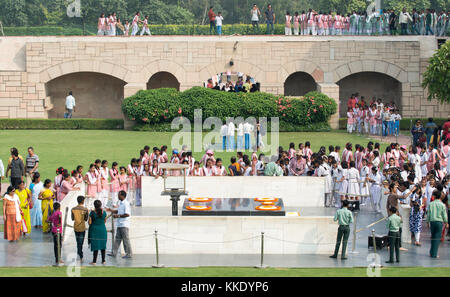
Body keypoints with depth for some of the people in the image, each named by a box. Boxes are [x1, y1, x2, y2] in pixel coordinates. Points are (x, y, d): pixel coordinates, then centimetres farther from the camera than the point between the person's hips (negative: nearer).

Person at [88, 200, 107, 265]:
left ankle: (94, 261, 4)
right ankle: (103, 260, 14)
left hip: (94, 230, -3)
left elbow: (90, 222, -10)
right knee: (103, 245, 12)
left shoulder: (92, 213, -14)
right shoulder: (104, 212, -5)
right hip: (102, 230, 3)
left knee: (95, 246, 2)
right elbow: (105, 221, 8)